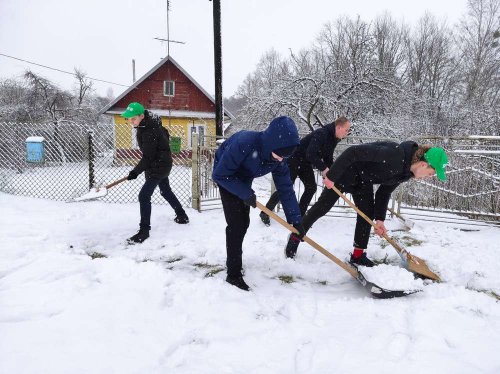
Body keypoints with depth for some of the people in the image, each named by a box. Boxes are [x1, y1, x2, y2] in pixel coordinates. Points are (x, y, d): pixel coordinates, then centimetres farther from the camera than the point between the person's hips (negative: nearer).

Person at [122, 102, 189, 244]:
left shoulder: (149, 132, -28)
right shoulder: (148, 124, 0)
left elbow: (148, 157, -25)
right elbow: (165, 133, 17)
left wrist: (136, 171, -19)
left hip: (159, 166, -11)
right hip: (161, 164, 11)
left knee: (144, 196, -13)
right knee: (166, 191, 24)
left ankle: (144, 230, -8)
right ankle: (182, 216, 41)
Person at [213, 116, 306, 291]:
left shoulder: (278, 157, -23)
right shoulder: (244, 143, -41)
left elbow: (285, 188, -15)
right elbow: (219, 175, -31)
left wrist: (295, 219, -17)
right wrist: (246, 193, -30)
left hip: (243, 178, 6)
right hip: (226, 177, -6)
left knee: (244, 222, 14)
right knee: (236, 223, -13)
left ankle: (233, 259, 37)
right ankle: (233, 274, -3)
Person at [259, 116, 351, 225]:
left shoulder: (334, 139, 1)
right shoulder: (321, 134, -29)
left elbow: (328, 158, 9)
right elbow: (311, 154, -38)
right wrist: (323, 168, -36)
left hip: (306, 163, 9)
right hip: (294, 159, -9)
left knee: (311, 188, 2)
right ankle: (265, 213, 8)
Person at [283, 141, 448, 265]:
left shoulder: (406, 172, -8)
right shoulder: (394, 155, -36)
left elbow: (384, 192, 0)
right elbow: (353, 152, -36)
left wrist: (379, 219, -8)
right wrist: (331, 176, -32)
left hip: (364, 180, 8)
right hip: (347, 171, -8)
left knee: (367, 213, 0)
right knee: (323, 206, -1)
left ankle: (358, 255, 9)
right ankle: (296, 237, 16)